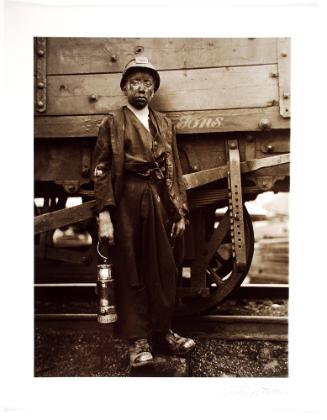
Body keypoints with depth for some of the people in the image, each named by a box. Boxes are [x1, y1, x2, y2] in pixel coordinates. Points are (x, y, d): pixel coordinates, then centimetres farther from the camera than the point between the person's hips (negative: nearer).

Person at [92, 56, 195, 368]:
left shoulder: (165, 124, 16)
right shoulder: (112, 123, 4)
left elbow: (175, 171, 12)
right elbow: (101, 171, -3)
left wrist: (180, 211, 6)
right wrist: (104, 214, -13)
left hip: (160, 203, 4)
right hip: (127, 203, -4)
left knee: (164, 270, 8)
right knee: (130, 273, 2)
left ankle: (162, 331, 23)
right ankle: (137, 340, 12)